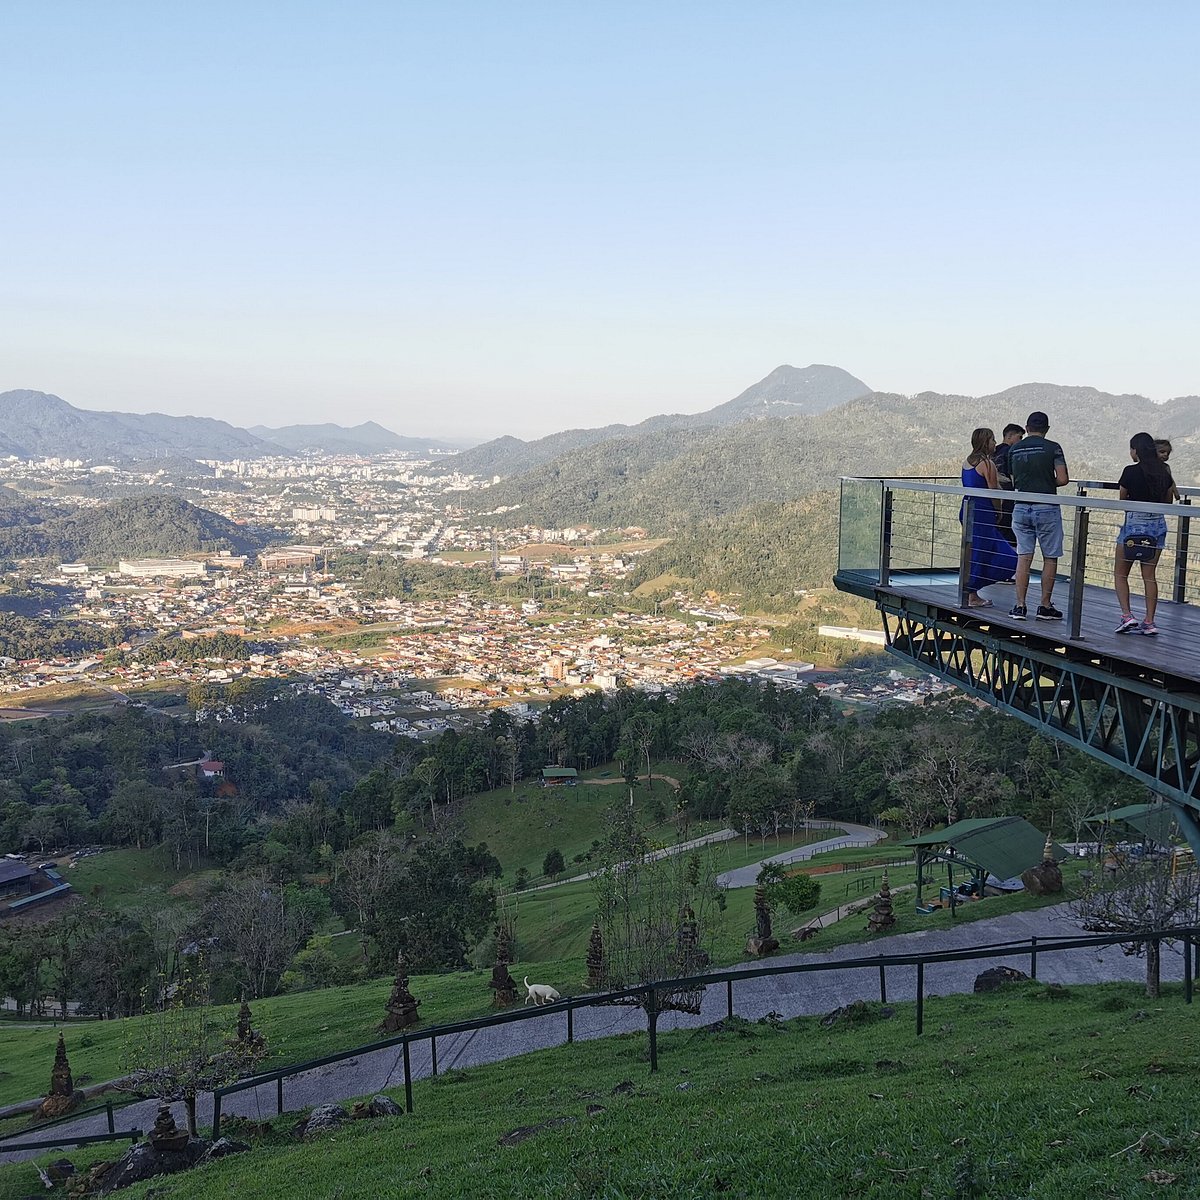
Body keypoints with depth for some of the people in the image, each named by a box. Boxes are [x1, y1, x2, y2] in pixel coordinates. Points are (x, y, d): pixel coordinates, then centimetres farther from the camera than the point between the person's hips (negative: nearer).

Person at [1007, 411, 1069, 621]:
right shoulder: (1052, 448, -6)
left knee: (1023, 558, 6)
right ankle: (1045, 606, 8)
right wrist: (1049, 484, 8)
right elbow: (1063, 479, -10)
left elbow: (1014, 482, 11)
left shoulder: (1014, 450, 7)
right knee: (1050, 558, 6)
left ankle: (1020, 606, 3)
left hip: (1021, 507, 4)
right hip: (1046, 508, -4)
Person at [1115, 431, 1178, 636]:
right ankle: (1149, 622, 8)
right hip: (1158, 524, 5)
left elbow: (1123, 499, -1)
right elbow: (1169, 501, 12)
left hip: (1134, 524, -5)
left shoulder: (1131, 471, -12)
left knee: (1120, 573, 7)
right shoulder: (1164, 472, 2)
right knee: (1149, 575, 10)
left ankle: (1127, 616, -6)